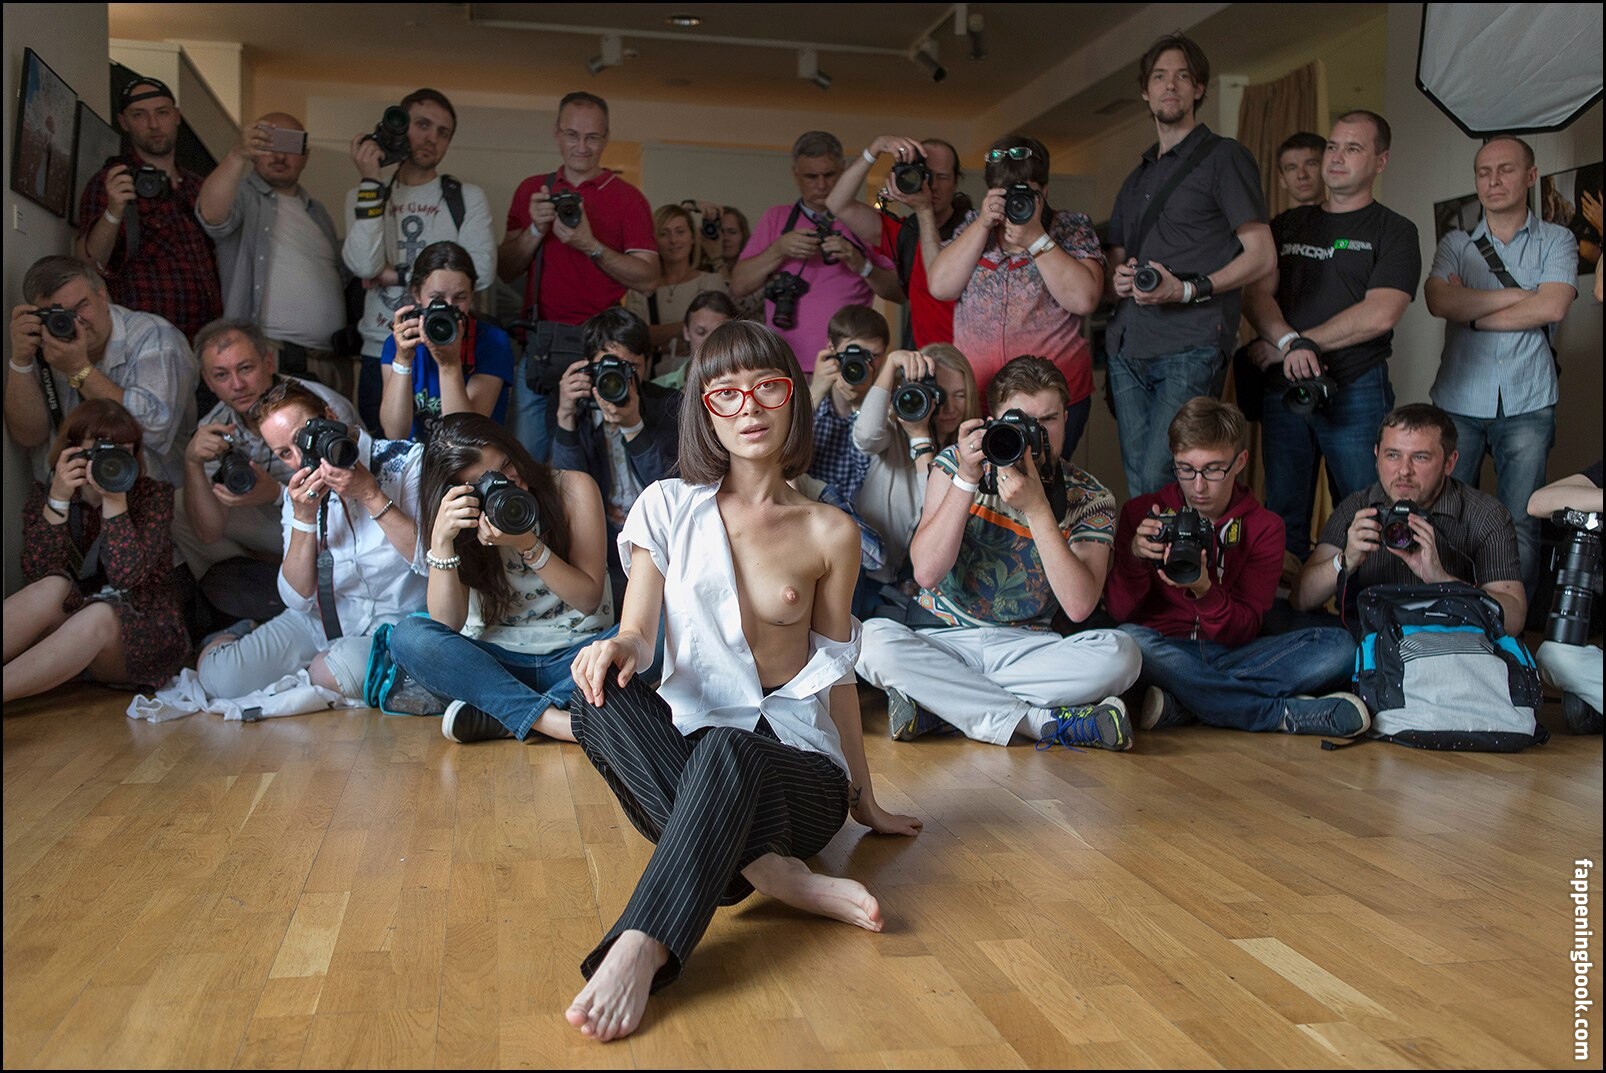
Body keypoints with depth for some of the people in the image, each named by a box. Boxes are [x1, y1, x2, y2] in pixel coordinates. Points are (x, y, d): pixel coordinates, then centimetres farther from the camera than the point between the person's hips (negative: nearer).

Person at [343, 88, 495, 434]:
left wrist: (398, 275, -7)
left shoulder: (467, 197, 6)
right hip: (380, 354, 1)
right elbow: (365, 265, -9)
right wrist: (371, 181, -9)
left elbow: (479, 271, -9)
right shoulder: (363, 196, 9)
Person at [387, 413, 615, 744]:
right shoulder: (459, 519, 1)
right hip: (498, 661, 1)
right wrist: (441, 540, -21)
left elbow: (589, 598, -5)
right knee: (408, 636, -26)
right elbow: (447, 626, -9)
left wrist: (528, 544, -19)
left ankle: (499, 718, -32)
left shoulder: (572, 488, -3)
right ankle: (549, 719, -34)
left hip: (574, 658, -1)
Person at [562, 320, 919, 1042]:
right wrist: (620, 647, -25)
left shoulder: (829, 534, 4)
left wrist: (864, 799, 18)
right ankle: (782, 879, -36)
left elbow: (835, 674, 12)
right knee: (600, 696, -30)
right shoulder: (668, 507, 6)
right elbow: (638, 635, 1)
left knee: (731, 752, -37)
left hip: (796, 768, -1)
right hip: (684, 764, 2)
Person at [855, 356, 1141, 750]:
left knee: (1119, 652, -28)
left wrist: (1036, 508, -22)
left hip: (1027, 649, 1)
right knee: (872, 638, -31)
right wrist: (966, 480, -20)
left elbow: (1079, 606, -16)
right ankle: (1045, 723, -29)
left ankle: (932, 703, -27)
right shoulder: (957, 463, -1)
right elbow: (926, 573, -12)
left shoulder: (1090, 499, -1)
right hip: (944, 641, 0)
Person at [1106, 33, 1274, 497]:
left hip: (1190, 348, -6)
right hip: (1127, 349, 7)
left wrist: (1188, 290, -16)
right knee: (1137, 486, 4)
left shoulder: (1223, 157, 4)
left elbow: (1261, 256, -3)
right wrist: (1117, 279, 3)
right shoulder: (1137, 177, 25)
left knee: (1160, 484, -17)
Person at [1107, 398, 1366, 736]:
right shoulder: (1142, 514, 4)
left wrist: (1203, 590, -24)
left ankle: (1181, 704, -30)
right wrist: (1134, 556, -20)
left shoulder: (1264, 528, 6)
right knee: (1127, 641, -36)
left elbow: (1243, 631, -4)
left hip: (1231, 654, 2)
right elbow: (1119, 612, -2)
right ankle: (1287, 714, -28)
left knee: (1339, 645, -20)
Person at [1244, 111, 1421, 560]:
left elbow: (1379, 314, -10)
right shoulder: (1288, 225, 18)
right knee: (1283, 519, 7)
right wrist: (1289, 342, -14)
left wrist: (1288, 345, -9)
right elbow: (1258, 294, 6)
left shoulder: (1394, 231, 4)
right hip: (1283, 389, 4)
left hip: (1356, 392, -4)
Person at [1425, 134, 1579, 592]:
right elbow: (1438, 301, -7)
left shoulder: (1556, 241, 9)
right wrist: (1520, 294, -6)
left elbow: (1552, 308, -9)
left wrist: (1472, 312, -5)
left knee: (1520, 528, -3)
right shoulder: (1455, 244, 13)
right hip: (1458, 402, 1)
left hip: (1527, 405, -1)